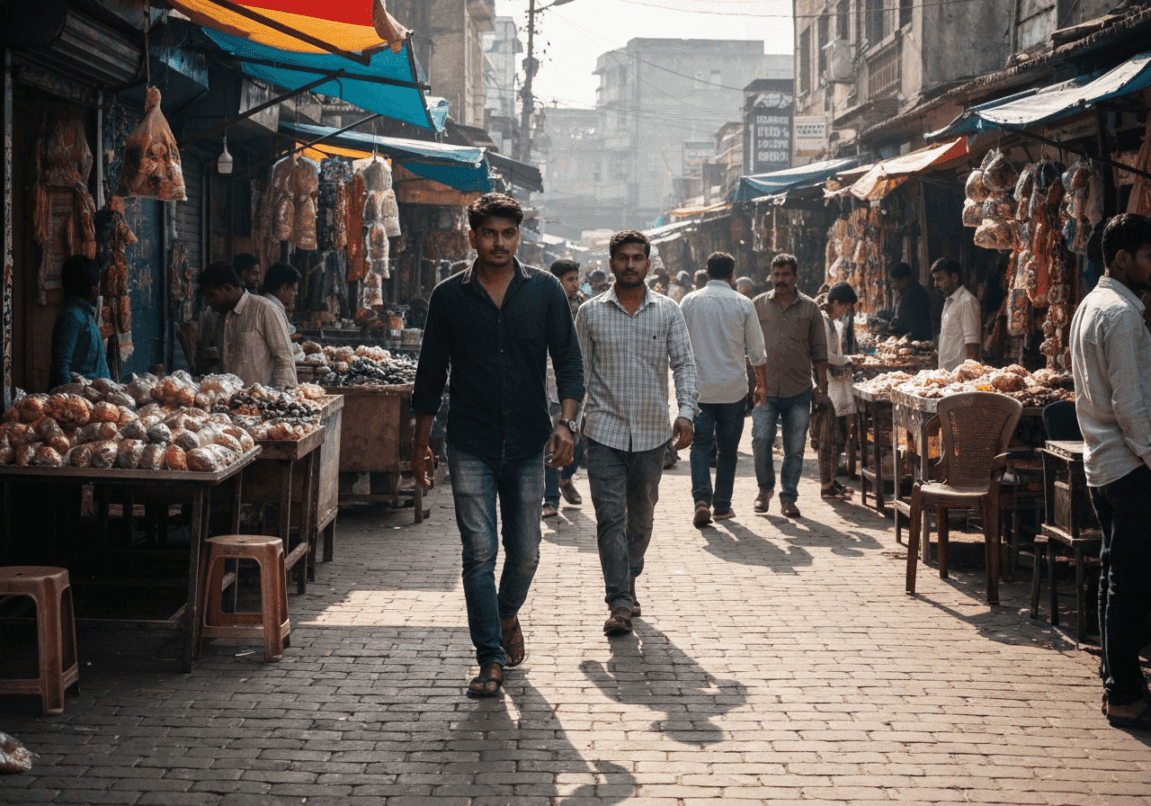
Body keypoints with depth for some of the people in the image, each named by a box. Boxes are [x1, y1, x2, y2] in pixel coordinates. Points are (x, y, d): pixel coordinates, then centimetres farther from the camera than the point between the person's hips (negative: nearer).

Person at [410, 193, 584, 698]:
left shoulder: (545, 290, 2)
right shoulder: (449, 297, 2)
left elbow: (568, 360, 3)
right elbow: (431, 373, 8)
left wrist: (566, 422, -12)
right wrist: (420, 443, 8)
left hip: (528, 446, 1)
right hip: (471, 446, -1)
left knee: (524, 552, 9)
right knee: (479, 552, -5)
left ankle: (507, 615, 40)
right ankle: (490, 660, 1)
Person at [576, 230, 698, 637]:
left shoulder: (668, 312, 4)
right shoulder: (590, 312, 3)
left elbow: (685, 364, 0)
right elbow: (579, 370, 6)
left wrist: (685, 412, -14)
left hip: (651, 432, 2)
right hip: (605, 430, -1)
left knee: (641, 516, 13)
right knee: (610, 518, -10)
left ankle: (628, 585, 33)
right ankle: (619, 604, -12)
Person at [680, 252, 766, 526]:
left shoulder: (689, 302, 0)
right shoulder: (743, 304, -3)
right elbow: (757, 351, 2)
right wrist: (761, 383, 15)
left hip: (699, 387, 0)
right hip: (734, 388, 0)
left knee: (700, 444, 4)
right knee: (727, 449, 10)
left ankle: (701, 498, -15)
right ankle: (722, 505, 15)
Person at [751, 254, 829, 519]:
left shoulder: (810, 308, 6)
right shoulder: (758, 305, 6)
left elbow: (819, 350, 8)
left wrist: (822, 385, 3)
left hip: (799, 390, 0)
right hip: (765, 388, 0)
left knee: (795, 447, 3)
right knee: (761, 440, -9)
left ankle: (788, 497, 13)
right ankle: (765, 488, 13)